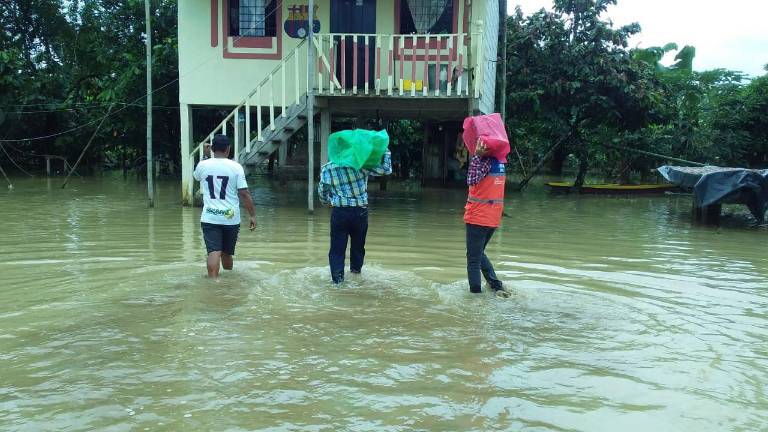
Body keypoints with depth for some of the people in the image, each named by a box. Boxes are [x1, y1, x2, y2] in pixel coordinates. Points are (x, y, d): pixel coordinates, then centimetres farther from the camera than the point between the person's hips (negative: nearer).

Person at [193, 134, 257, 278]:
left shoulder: (203, 165, 0)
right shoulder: (236, 167, -5)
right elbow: (244, 193, -8)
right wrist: (253, 215, -2)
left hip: (210, 218, 0)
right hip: (231, 218, 0)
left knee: (214, 252, -8)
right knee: (227, 253, 17)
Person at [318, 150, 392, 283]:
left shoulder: (327, 169, -5)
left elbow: (322, 191, 4)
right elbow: (386, 169, -6)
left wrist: (326, 201, 25)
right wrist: (385, 151, 5)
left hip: (339, 212, -1)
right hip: (360, 211, 1)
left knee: (337, 245, 8)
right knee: (358, 242, 21)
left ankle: (337, 275, 6)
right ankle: (356, 268, 38)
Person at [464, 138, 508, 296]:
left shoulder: (488, 161, -16)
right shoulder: (499, 162, 8)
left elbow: (472, 180, -31)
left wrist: (477, 155, -28)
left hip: (478, 218, -8)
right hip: (493, 218, 8)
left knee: (473, 260, -1)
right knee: (479, 254, 22)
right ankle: (496, 286, 15)